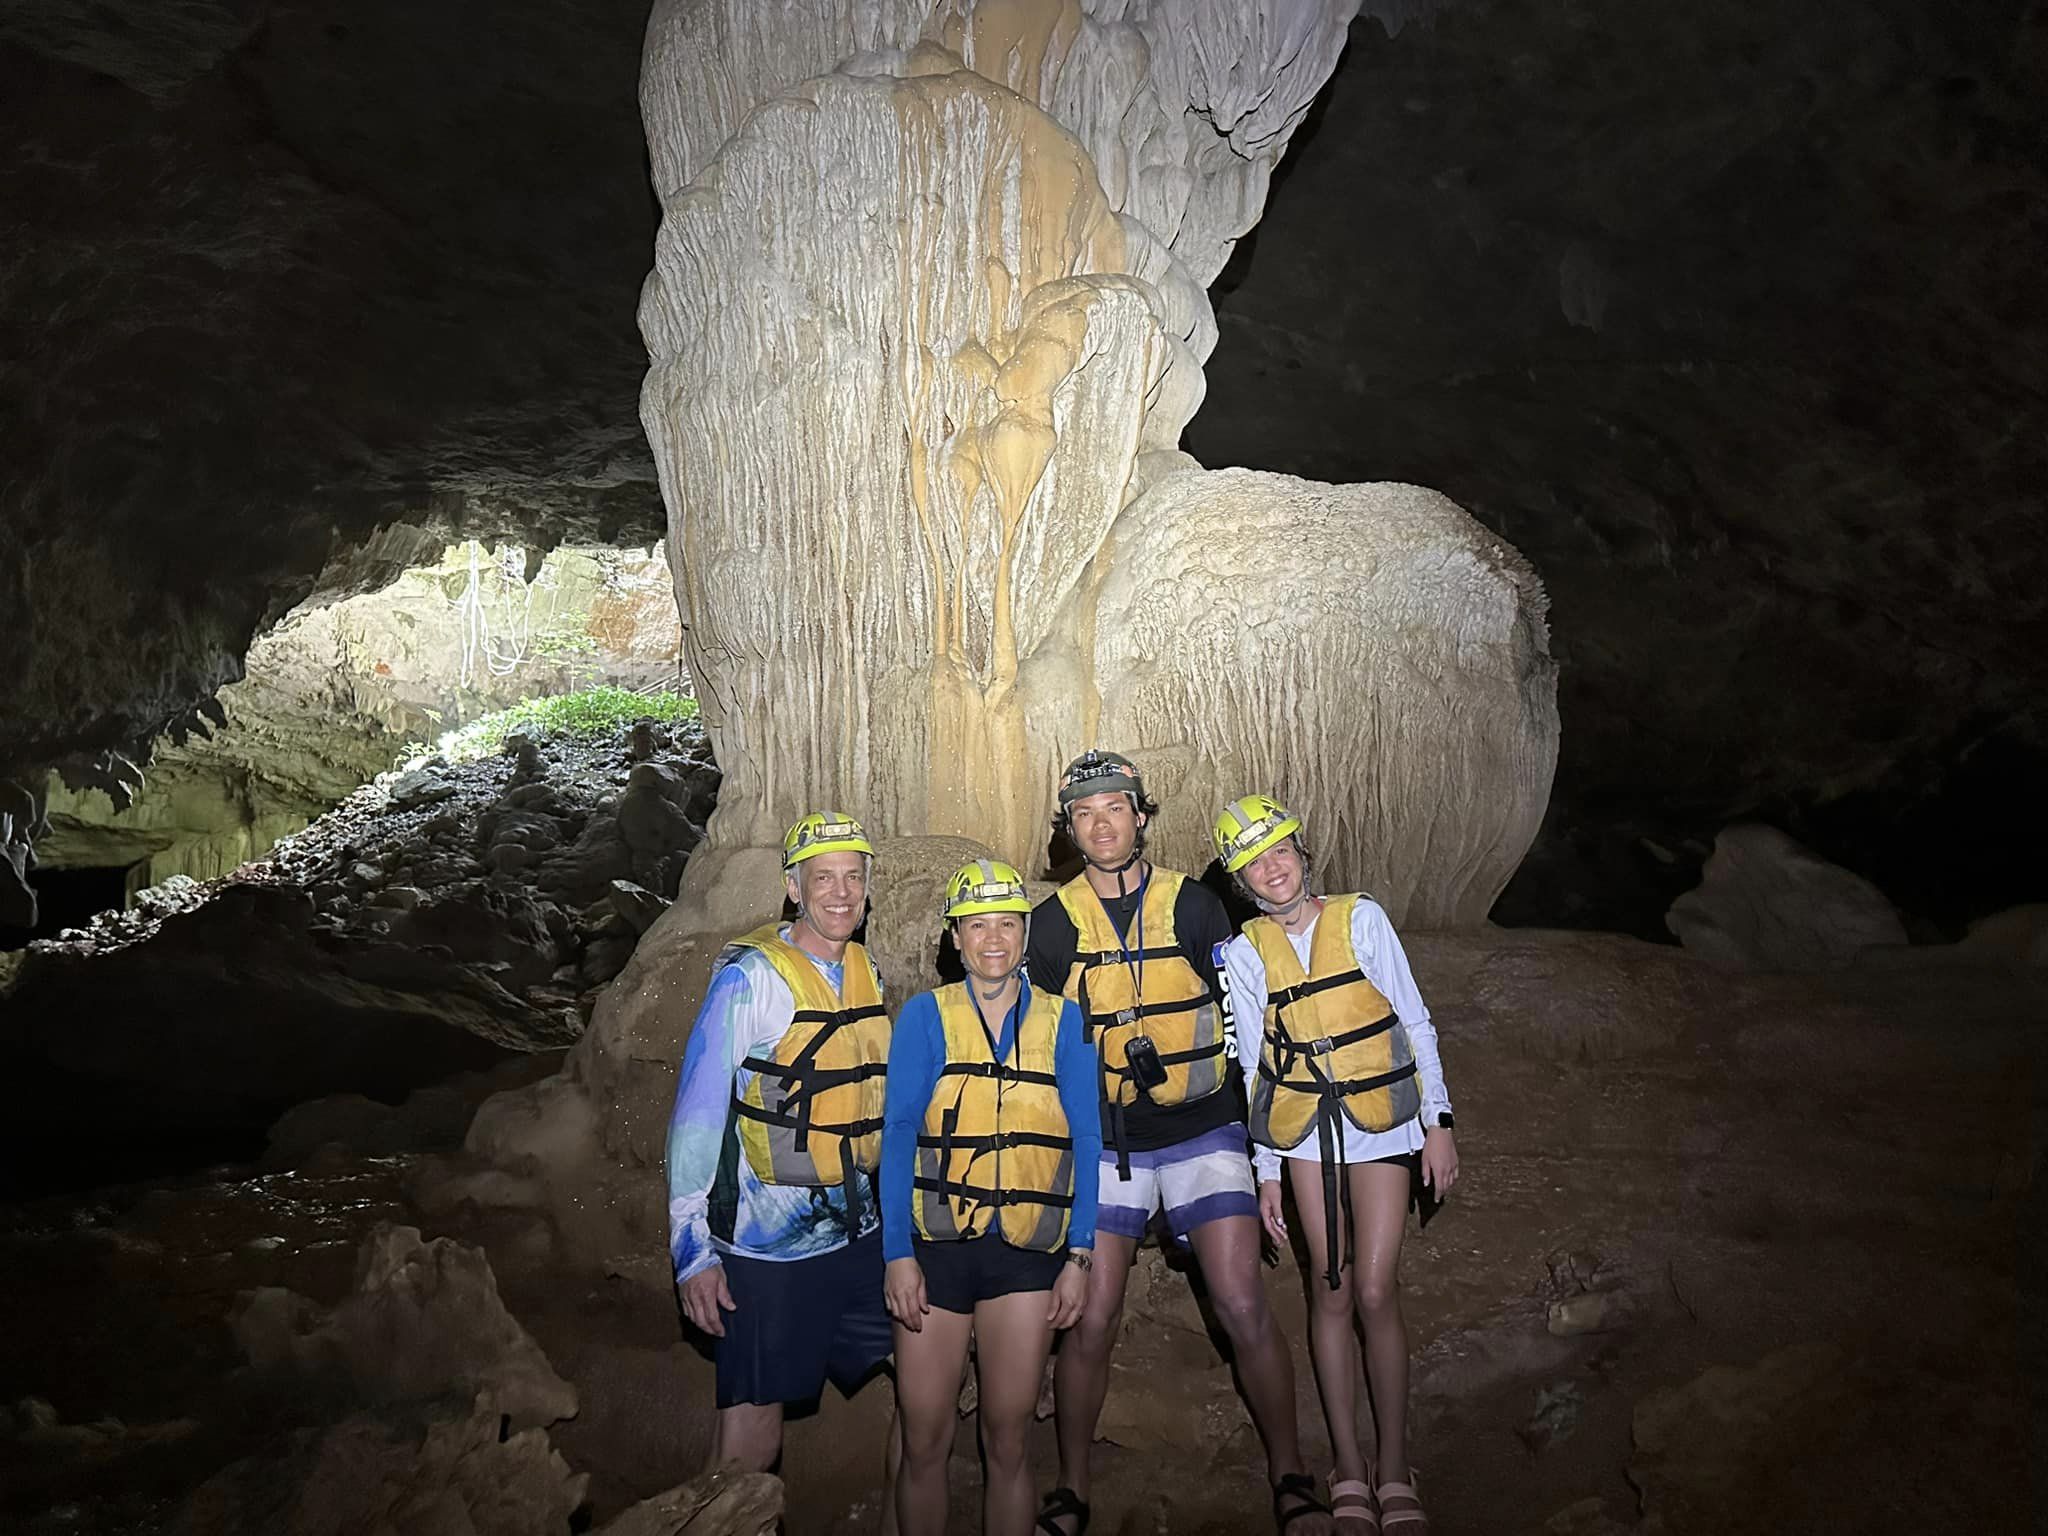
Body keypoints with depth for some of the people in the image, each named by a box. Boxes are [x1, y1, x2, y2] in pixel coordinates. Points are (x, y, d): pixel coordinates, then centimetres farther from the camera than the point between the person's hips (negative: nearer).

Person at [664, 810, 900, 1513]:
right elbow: (696, 1117, -13)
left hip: (860, 1237, 6)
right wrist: (693, 1251, -15)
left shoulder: (867, 974, 6)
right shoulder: (748, 979, -13)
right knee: (751, 1436, -1)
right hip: (768, 1250, -6)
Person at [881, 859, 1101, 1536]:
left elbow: (1087, 1141, 3)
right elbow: (898, 1136, -2)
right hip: (937, 1245, 0)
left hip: (1028, 1252, 1)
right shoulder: (925, 1015, 2)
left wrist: (1079, 1256, -3)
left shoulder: (1062, 1020, 5)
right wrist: (897, 1253, -9)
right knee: (925, 1442, 4)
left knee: (1007, 1442, 7)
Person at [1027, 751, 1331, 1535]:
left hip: (1201, 1130, -1)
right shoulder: (1053, 923, -1)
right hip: (1102, 1141, 1)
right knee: (1088, 1323, -1)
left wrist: (1257, 1123, 7)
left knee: (1243, 1307, -7)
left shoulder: (1194, 905, -3)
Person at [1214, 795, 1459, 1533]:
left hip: (1381, 1118, -1)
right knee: (1331, 1290, 3)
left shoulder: (1361, 919, -5)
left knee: (1375, 1291, -6)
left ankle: (1394, 1472, 8)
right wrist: (1265, 1171, 4)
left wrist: (1438, 1122, -4)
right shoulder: (1243, 953, 0)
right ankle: (1350, 1472, 13)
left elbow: (1415, 1022, -1)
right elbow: (1253, 1064, 5)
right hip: (1305, 1126, 2)